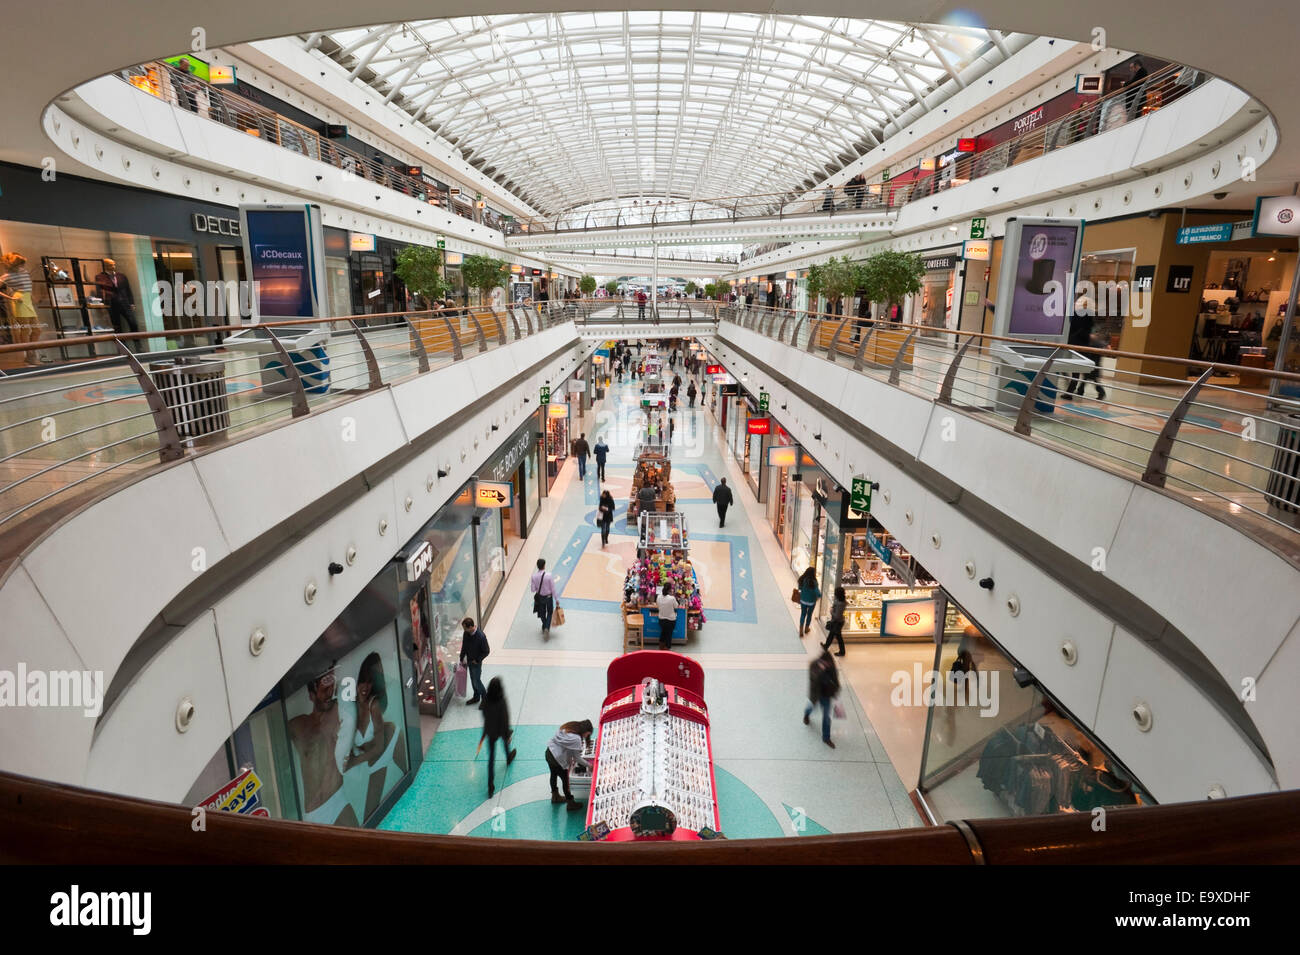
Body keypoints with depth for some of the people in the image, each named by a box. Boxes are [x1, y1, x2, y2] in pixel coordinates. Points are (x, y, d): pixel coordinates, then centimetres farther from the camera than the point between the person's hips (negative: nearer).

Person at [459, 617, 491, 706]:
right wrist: (462, 659, 10)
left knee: (476, 681, 5)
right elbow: (464, 647, 7)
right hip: (469, 661, 6)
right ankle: (476, 697, 39)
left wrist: (477, 660, -14)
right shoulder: (466, 634, -10)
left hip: (476, 662, -6)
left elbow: (486, 651, -20)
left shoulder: (481, 636, -30)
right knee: (472, 680, 20)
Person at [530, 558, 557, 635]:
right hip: (548, 596, -2)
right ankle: (547, 628, 3)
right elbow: (553, 588, -16)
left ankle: (544, 628, 41)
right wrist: (556, 599, -3)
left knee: (542, 613, 23)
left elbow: (533, 589, -11)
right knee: (550, 613, 20)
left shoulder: (534, 575, -18)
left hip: (539, 597, 2)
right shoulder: (549, 575, -24)